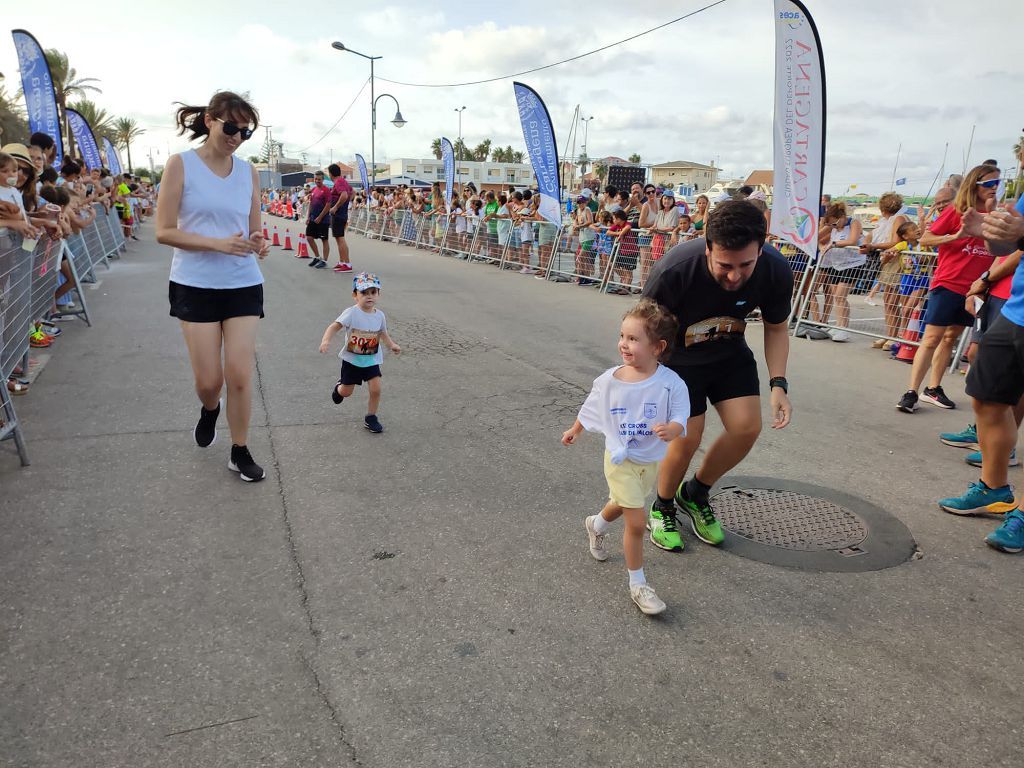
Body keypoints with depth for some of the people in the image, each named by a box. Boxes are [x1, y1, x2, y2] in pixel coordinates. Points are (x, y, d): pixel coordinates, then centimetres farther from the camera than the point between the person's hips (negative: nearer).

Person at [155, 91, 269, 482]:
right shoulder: (181, 164, -6)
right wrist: (217, 244, -21)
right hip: (195, 285, -2)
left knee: (240, 375, 0)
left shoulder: (248, 171, 5)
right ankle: (210, 411, 39)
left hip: (243, 284, 2)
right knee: (209, 381, 2)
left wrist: (257, 243, -14)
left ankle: (240, 452, 17)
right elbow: (164, 231, -8)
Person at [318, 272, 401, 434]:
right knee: (347, 392, 11)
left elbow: (383, 334, 9)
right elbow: (334, 326, -26)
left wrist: (392, 345, -9)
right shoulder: (352, 313, -20)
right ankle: (338, 388, 49)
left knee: (376, 389, -9)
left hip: (372, 360, 3)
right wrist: (326, 340, -43)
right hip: (352, 360, -3)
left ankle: (371, 418, 12)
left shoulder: (379, 315, -5)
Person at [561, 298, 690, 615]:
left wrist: (671, 429, -45)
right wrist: (574, 430, 19)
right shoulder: (609, 380, -15)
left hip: (651, 462, 2)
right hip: (621, 461, -2)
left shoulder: (671, 383, -21)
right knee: (636, 522, -8)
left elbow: (680, 420, -21)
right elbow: (590, 409, 3)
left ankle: (596, 525, 62)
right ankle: (638, 585, 9)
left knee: (620, 505, 28)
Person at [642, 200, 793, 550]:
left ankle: (695, 494, 20)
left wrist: (778, 384, -15)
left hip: (729, 352, 4)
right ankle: (662, 509, 19)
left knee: (747, 427, -8)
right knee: (688, 437, -11)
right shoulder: (673, 271, -36)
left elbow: (775, 329, -4)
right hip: (677, 356, -4)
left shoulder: (776, 271, -24)